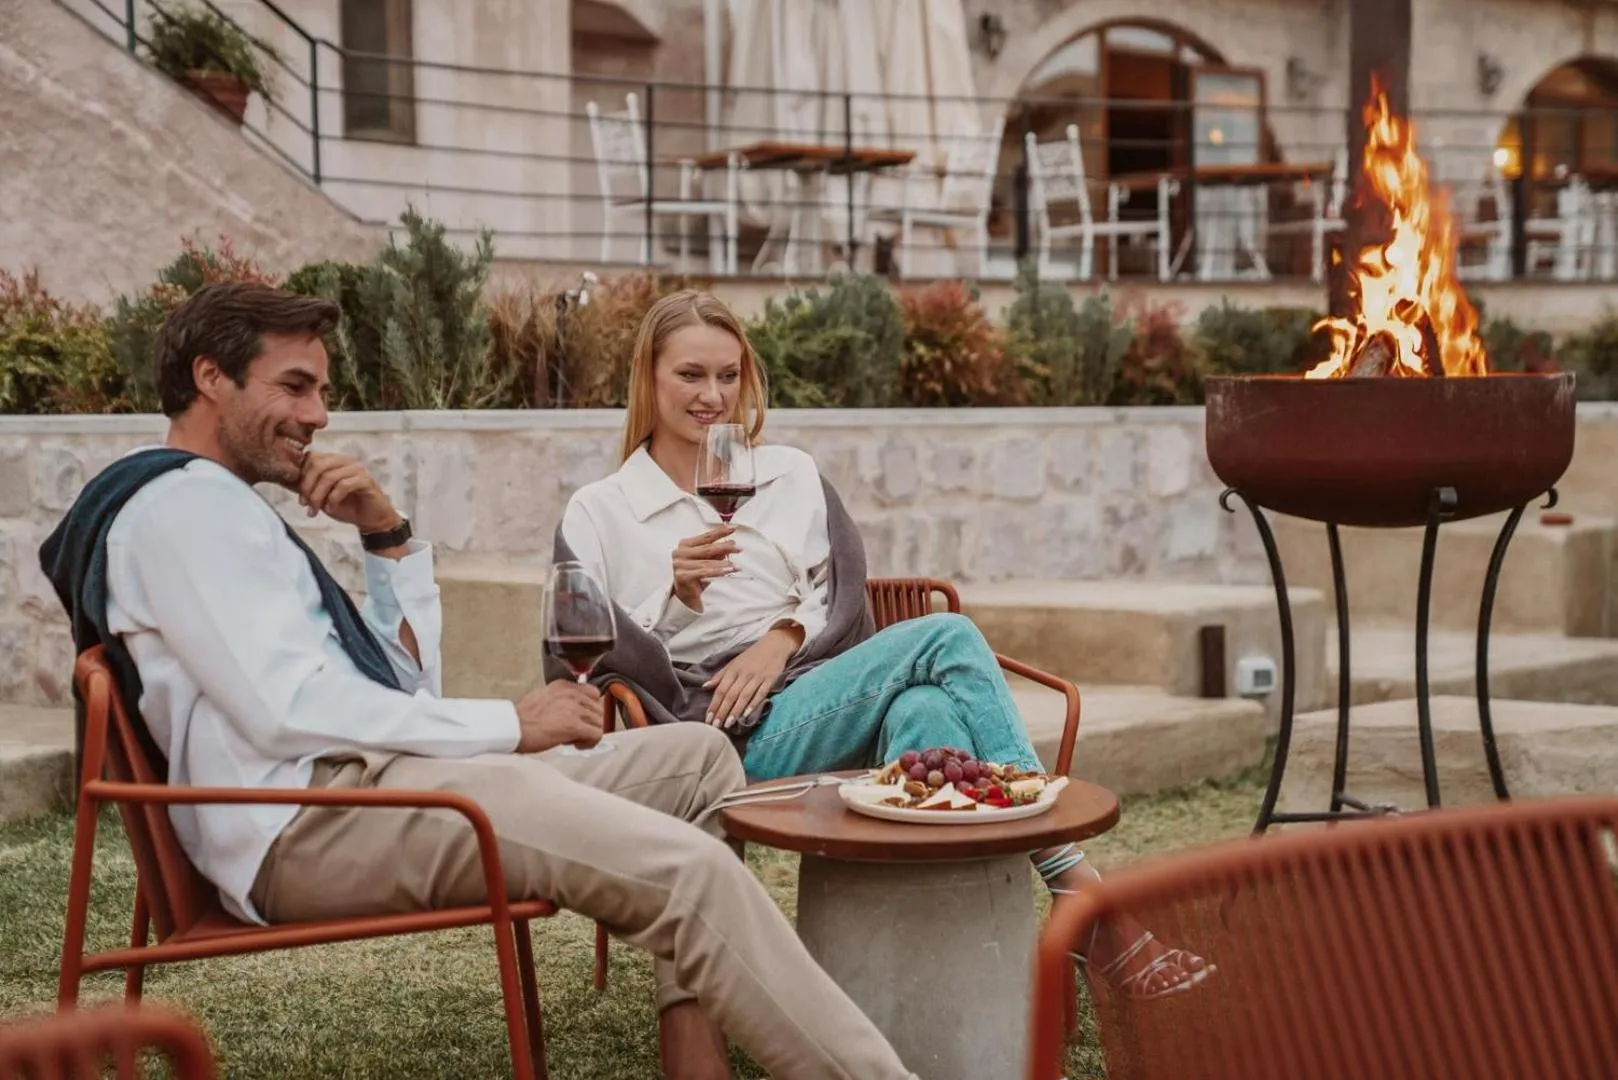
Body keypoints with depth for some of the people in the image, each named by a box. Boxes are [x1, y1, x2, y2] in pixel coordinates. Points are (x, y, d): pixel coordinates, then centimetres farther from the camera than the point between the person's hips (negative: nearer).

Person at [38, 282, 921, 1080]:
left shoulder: (216, 510, 26)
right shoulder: (183, 502, -5)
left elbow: (407, 687, 22)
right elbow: (288, 708, -18)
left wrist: (389, 538, 10)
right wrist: (510, 725, -12)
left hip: (360, 787, 11)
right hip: (315, 821, -11)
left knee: (696, 759, 8)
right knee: (692, 870, -24)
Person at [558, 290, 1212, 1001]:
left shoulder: (791, 474, 21)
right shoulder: (596, 513, 10)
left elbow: (847, 595, 15)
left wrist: (784, 636, -7)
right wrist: (676, 595, -16)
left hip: (828, 691, 4)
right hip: (739, 735, -4)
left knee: (924, 713, -36)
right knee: (947, 637, -27)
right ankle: (1083, 896, -30)